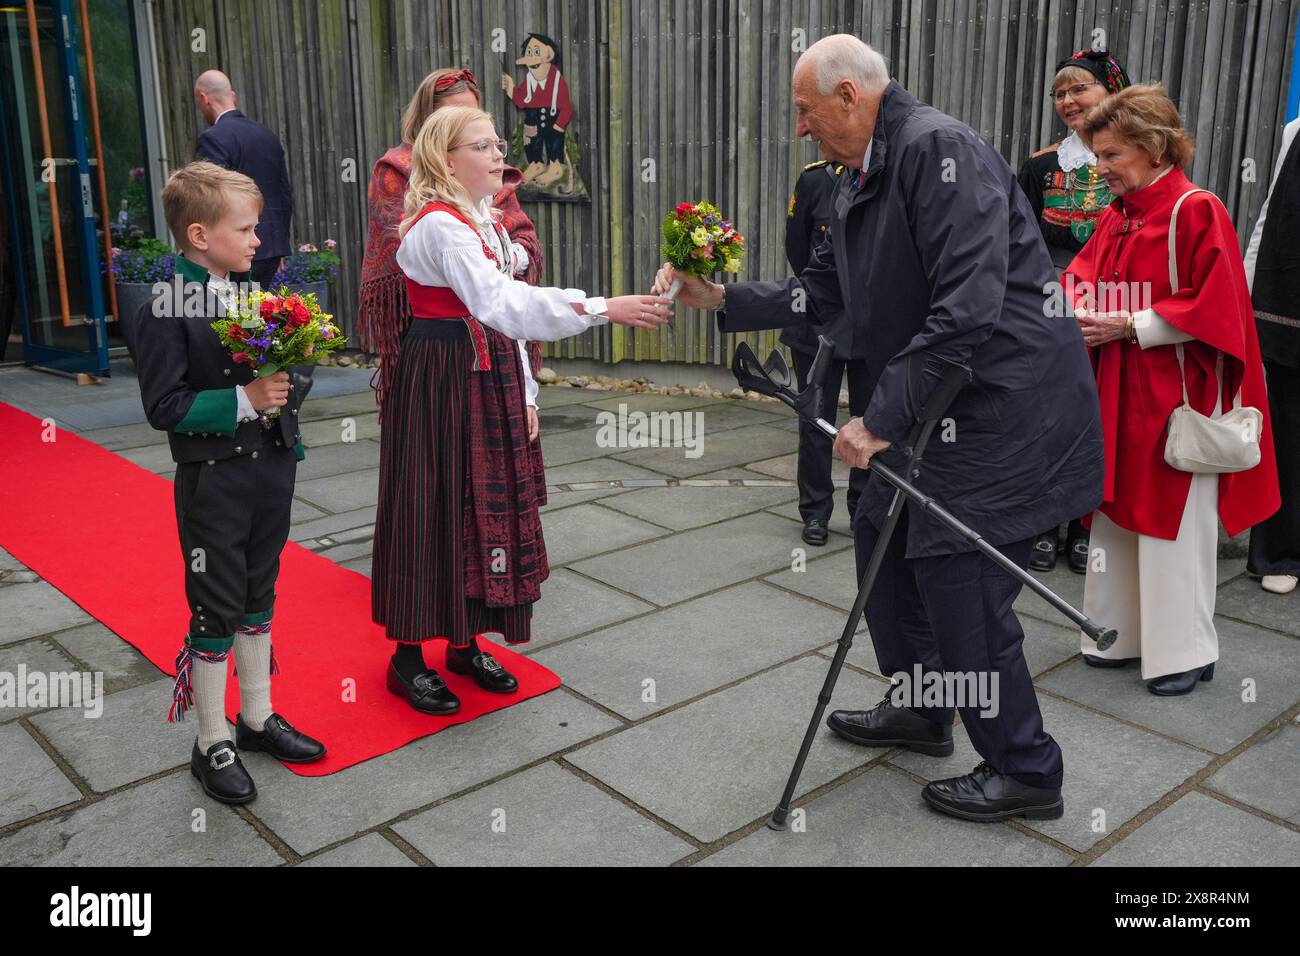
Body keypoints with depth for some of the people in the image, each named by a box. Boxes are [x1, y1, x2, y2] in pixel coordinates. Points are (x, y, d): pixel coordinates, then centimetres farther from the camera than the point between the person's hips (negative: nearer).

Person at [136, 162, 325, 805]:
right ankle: (212, 746, 20)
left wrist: (285, 381, -4)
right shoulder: (165, 310, -14)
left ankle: (258, 719, 34)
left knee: (257, 599, 18)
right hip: (213, 480, -7)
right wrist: (243, 400, -24)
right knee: (215, 611, 4)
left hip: (270, 467, 7)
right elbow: (164, 406, -18)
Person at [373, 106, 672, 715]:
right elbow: (502, 303, -32)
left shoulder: (484, 219, 12)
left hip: (489, 378, 9)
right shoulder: (440, 225, -18)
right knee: (434, 509, -1)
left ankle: (465, 641, 27)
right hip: (442, 382, -9)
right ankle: (408, 657, 14)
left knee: (483, 503, 13)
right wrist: (604, 309, -38)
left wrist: (522, 393, 11)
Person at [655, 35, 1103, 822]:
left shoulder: (939, 148, -19)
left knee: (959, 577, -6)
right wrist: (722, 299, 8)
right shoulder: (861, 182, 11)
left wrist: (882, 419, -24)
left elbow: (968, 306, -27)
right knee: (884, 533, 17)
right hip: (936, 402, 10)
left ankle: (1025, 771, 14)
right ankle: (919, 710, 36)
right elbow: (821, 293, 16)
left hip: (1008, 403, -10)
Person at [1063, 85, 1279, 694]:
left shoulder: (1196, 212, -11)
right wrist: (1079, 305, -6)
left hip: (1174, 397, -7)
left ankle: (1185, 653, 13)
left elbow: (1213, 307, -16)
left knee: (1172, 525, -1)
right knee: (1116, 516, 12)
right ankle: (1122, 636, 25)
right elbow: (1082, 274, 16)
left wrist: (1130, 325, -17)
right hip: (1117, 395, 7)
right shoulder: (1116, 217, 11)